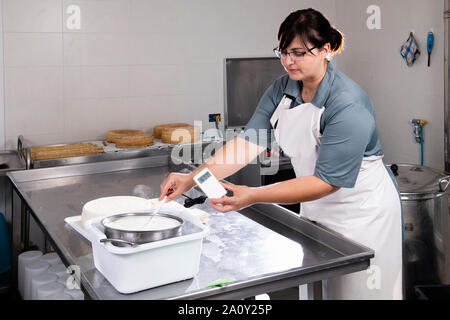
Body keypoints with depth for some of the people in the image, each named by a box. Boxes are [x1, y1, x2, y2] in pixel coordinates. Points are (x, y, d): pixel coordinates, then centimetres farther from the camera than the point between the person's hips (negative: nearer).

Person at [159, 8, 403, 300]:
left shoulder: (347, 105, -27)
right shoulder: (282, 89, -4)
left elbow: (327, 182, -29)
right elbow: (250, 142, -11)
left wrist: (254, 196, -38)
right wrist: (194, 178, -23)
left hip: (362, 212, -6)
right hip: (316, 209, 7)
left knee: (355, 291, 8)